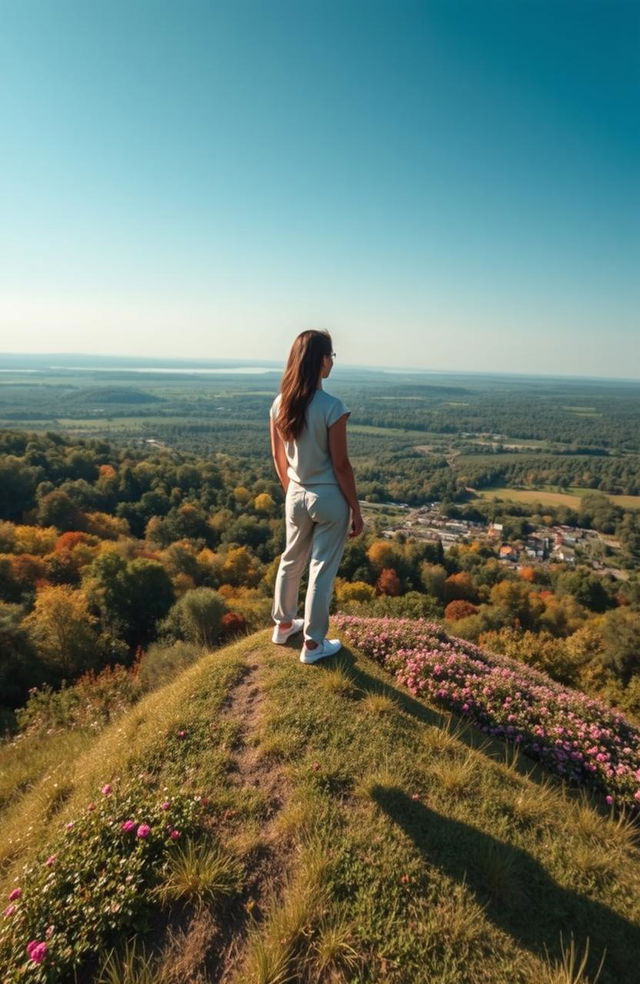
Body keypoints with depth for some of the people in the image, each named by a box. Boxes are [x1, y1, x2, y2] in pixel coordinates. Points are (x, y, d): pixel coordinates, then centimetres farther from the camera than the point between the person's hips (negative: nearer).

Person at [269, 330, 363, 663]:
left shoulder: (280, 404, -2)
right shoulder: (332, 407, -20)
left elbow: (278, 456, 7)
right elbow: (341, 465, -16)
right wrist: (356, 509, -6)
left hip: (296, 496, 6)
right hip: (329, 498, -5)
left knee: (291, 561, 23)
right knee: (322, 570, 8)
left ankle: (284, 624, 41)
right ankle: (313, 643, 22)